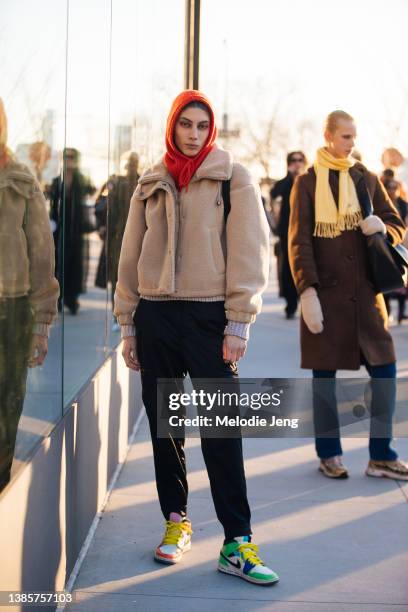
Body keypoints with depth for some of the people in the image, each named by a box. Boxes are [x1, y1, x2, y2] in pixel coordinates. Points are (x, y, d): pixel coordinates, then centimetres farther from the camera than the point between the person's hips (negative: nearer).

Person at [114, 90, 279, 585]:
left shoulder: (233, 179, 1)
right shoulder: (150, 185, 12)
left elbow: (248, 250, -4)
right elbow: (130, 256, 13)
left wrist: (238, 322, -11)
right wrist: (128, 322, 8)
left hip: (209, 315, -4)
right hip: (156, 315, 4)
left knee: (222, 430, -6)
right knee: (163, 424, 8)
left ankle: (236, 542, -2)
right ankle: (176, 520, 22)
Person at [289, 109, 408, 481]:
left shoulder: (366, 178, 10)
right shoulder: (307, 183, 1)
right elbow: (299, 242, -5)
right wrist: (307, 292, -14)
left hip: (365, 292, 3)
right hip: (325, 293, -3)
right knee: (324, 373, 4)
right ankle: (329, 454, 17)